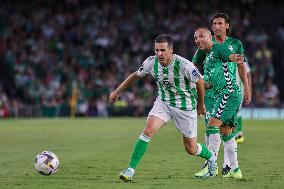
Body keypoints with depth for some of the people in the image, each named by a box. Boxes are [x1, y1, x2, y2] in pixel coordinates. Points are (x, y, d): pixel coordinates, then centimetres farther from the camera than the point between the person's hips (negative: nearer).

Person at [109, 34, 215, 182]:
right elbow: (135, 75, 6)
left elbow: (199, 81, -10)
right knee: (148, 130, -20)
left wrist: (201, 105, 3)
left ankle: (211, 157, 38)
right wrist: (117, 91, 13)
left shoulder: (183, 65, -26)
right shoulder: (151, 62, -13)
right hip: (163, 102, 3)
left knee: (191, 149, 4)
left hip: (185, 106, -3)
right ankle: (131, 169, -17)